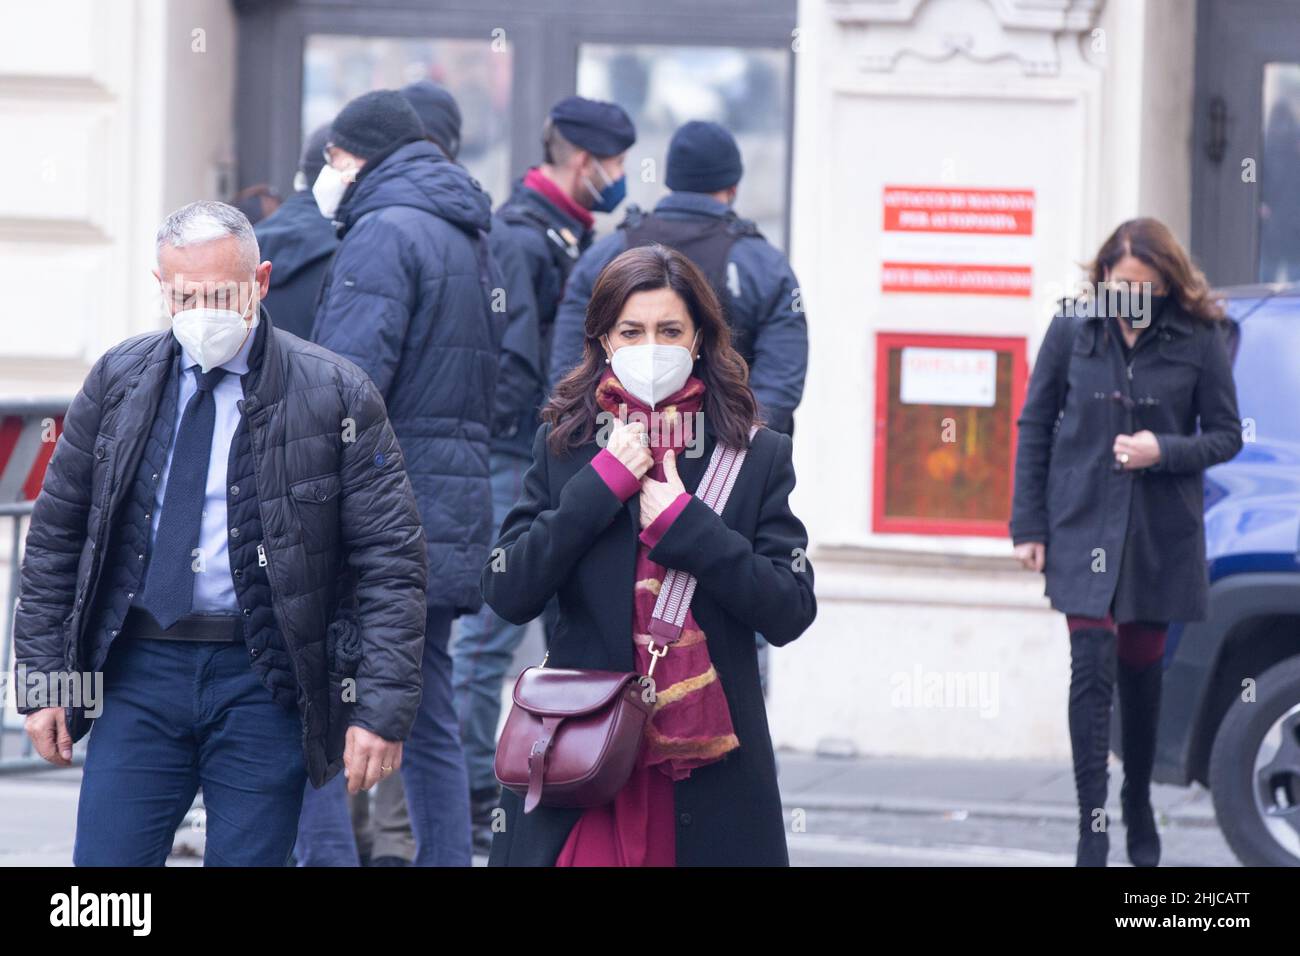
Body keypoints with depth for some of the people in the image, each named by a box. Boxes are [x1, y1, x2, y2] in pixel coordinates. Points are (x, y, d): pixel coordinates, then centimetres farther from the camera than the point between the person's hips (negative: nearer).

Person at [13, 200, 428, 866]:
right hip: (140, 670, 2)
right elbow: (55, 535, 13)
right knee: (103, 884, -3)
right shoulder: (118, 380, 6)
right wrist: (42, 678, 8)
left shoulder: (335, 395, -3)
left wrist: (383, 709, -11)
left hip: (265, 684, -2)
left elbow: (392, 562, -4)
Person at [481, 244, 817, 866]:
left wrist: (686, 524, -11)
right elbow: (507, 595, -2)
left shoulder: (758, 456, 5)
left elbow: (791, 612, -3)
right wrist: (601, 484, -8)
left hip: (708, 763, 0)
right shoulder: (561, 445, 8)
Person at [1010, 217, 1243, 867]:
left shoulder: (1198, 338, -4)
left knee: (1142, 667, 12)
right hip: (1083, 526, -1)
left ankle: (1138, 807, 33)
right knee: (1093, 669, -10)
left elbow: (1226, 435, 2)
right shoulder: (1072, 329, -2)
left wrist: (1164, 451, -16)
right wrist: (1028, 525, 1)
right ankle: (1092, 832, -11)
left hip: (1160, 533, 1)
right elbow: (1034, 427, 4)